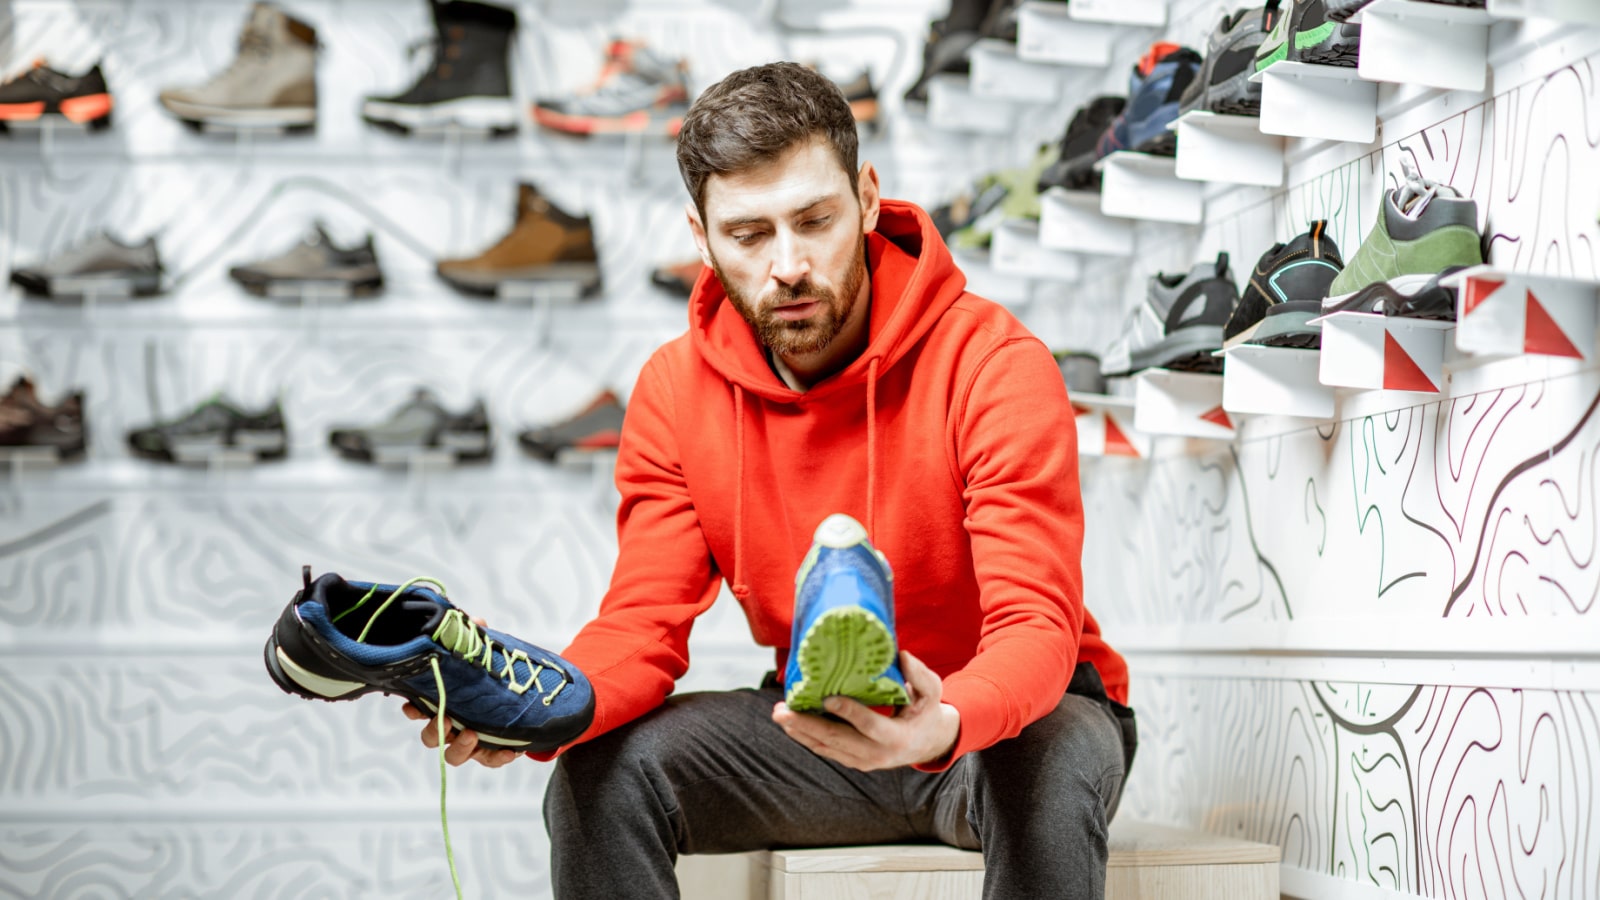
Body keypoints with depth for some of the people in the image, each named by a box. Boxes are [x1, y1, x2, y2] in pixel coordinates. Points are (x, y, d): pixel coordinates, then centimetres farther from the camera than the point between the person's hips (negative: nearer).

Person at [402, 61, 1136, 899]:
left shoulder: (995, 366, -21)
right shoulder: (675, 391, -6)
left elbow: (1036, 626, -27)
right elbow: (644, 624, -8)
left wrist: (944, 726, -50)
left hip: (1012, 712, -4)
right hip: (822, 725, 4)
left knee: (1048, 769, -38)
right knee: (601, 771, -19)